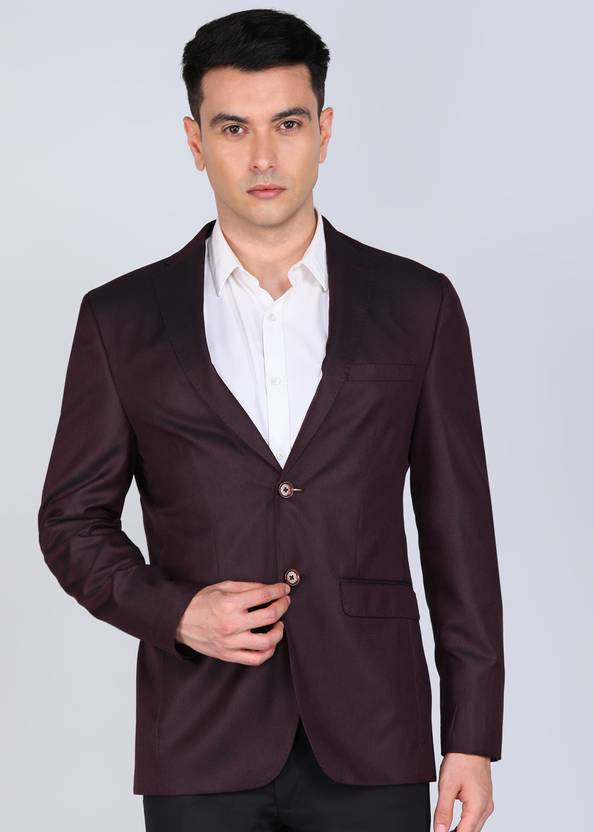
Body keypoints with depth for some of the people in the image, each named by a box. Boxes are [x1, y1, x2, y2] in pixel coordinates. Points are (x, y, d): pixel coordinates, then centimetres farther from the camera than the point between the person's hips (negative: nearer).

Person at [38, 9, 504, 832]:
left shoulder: (417, 306, 2)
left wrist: (471, 737, 0)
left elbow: (457, 529, 3)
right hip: (202, 744, 0)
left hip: (369, 741, 0)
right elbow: (74, 518, 7)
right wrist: (172, 612, -12)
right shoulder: (122, 318, 2)